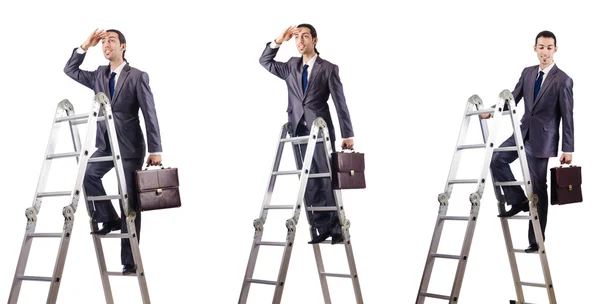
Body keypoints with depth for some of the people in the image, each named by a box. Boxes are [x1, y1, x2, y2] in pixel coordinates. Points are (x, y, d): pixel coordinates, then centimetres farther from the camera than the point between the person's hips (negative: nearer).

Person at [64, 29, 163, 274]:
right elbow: (70, 70, 15)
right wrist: (85, 46, 3)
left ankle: (129, 261, 2)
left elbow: (150, 114, -8)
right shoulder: (99, 75, 11)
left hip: (130, 148, -5)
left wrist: (155, 150, -13)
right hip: (105, 145, 5)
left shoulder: (138, 77, -5)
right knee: (87, 173, -25)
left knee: (129, 204, -2)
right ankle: (109, 219, -4)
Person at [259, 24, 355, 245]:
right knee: (309, 181, 2)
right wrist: (279, 41, 2)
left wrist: (347, 135, -5)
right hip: (298, 130, 4)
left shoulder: (329, 69, 0)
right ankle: (320, 227, 4)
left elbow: (340, 102, -2)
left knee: (328, 178, -4)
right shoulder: (291, 66, 13)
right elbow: (265, 61, 18)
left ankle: (337, 228, 0)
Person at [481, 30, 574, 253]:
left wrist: (568, 149, -13)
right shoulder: (527, 73, 7)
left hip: (542, 138, -6)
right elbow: (513, 98, 10)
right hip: (523, 132, 6)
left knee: (538, 187, -1)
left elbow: (567, 117, -11)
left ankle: (536, 240, 7)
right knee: (497, 159, -13)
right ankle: (518, 200, 6)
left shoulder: (563, 80, -11)